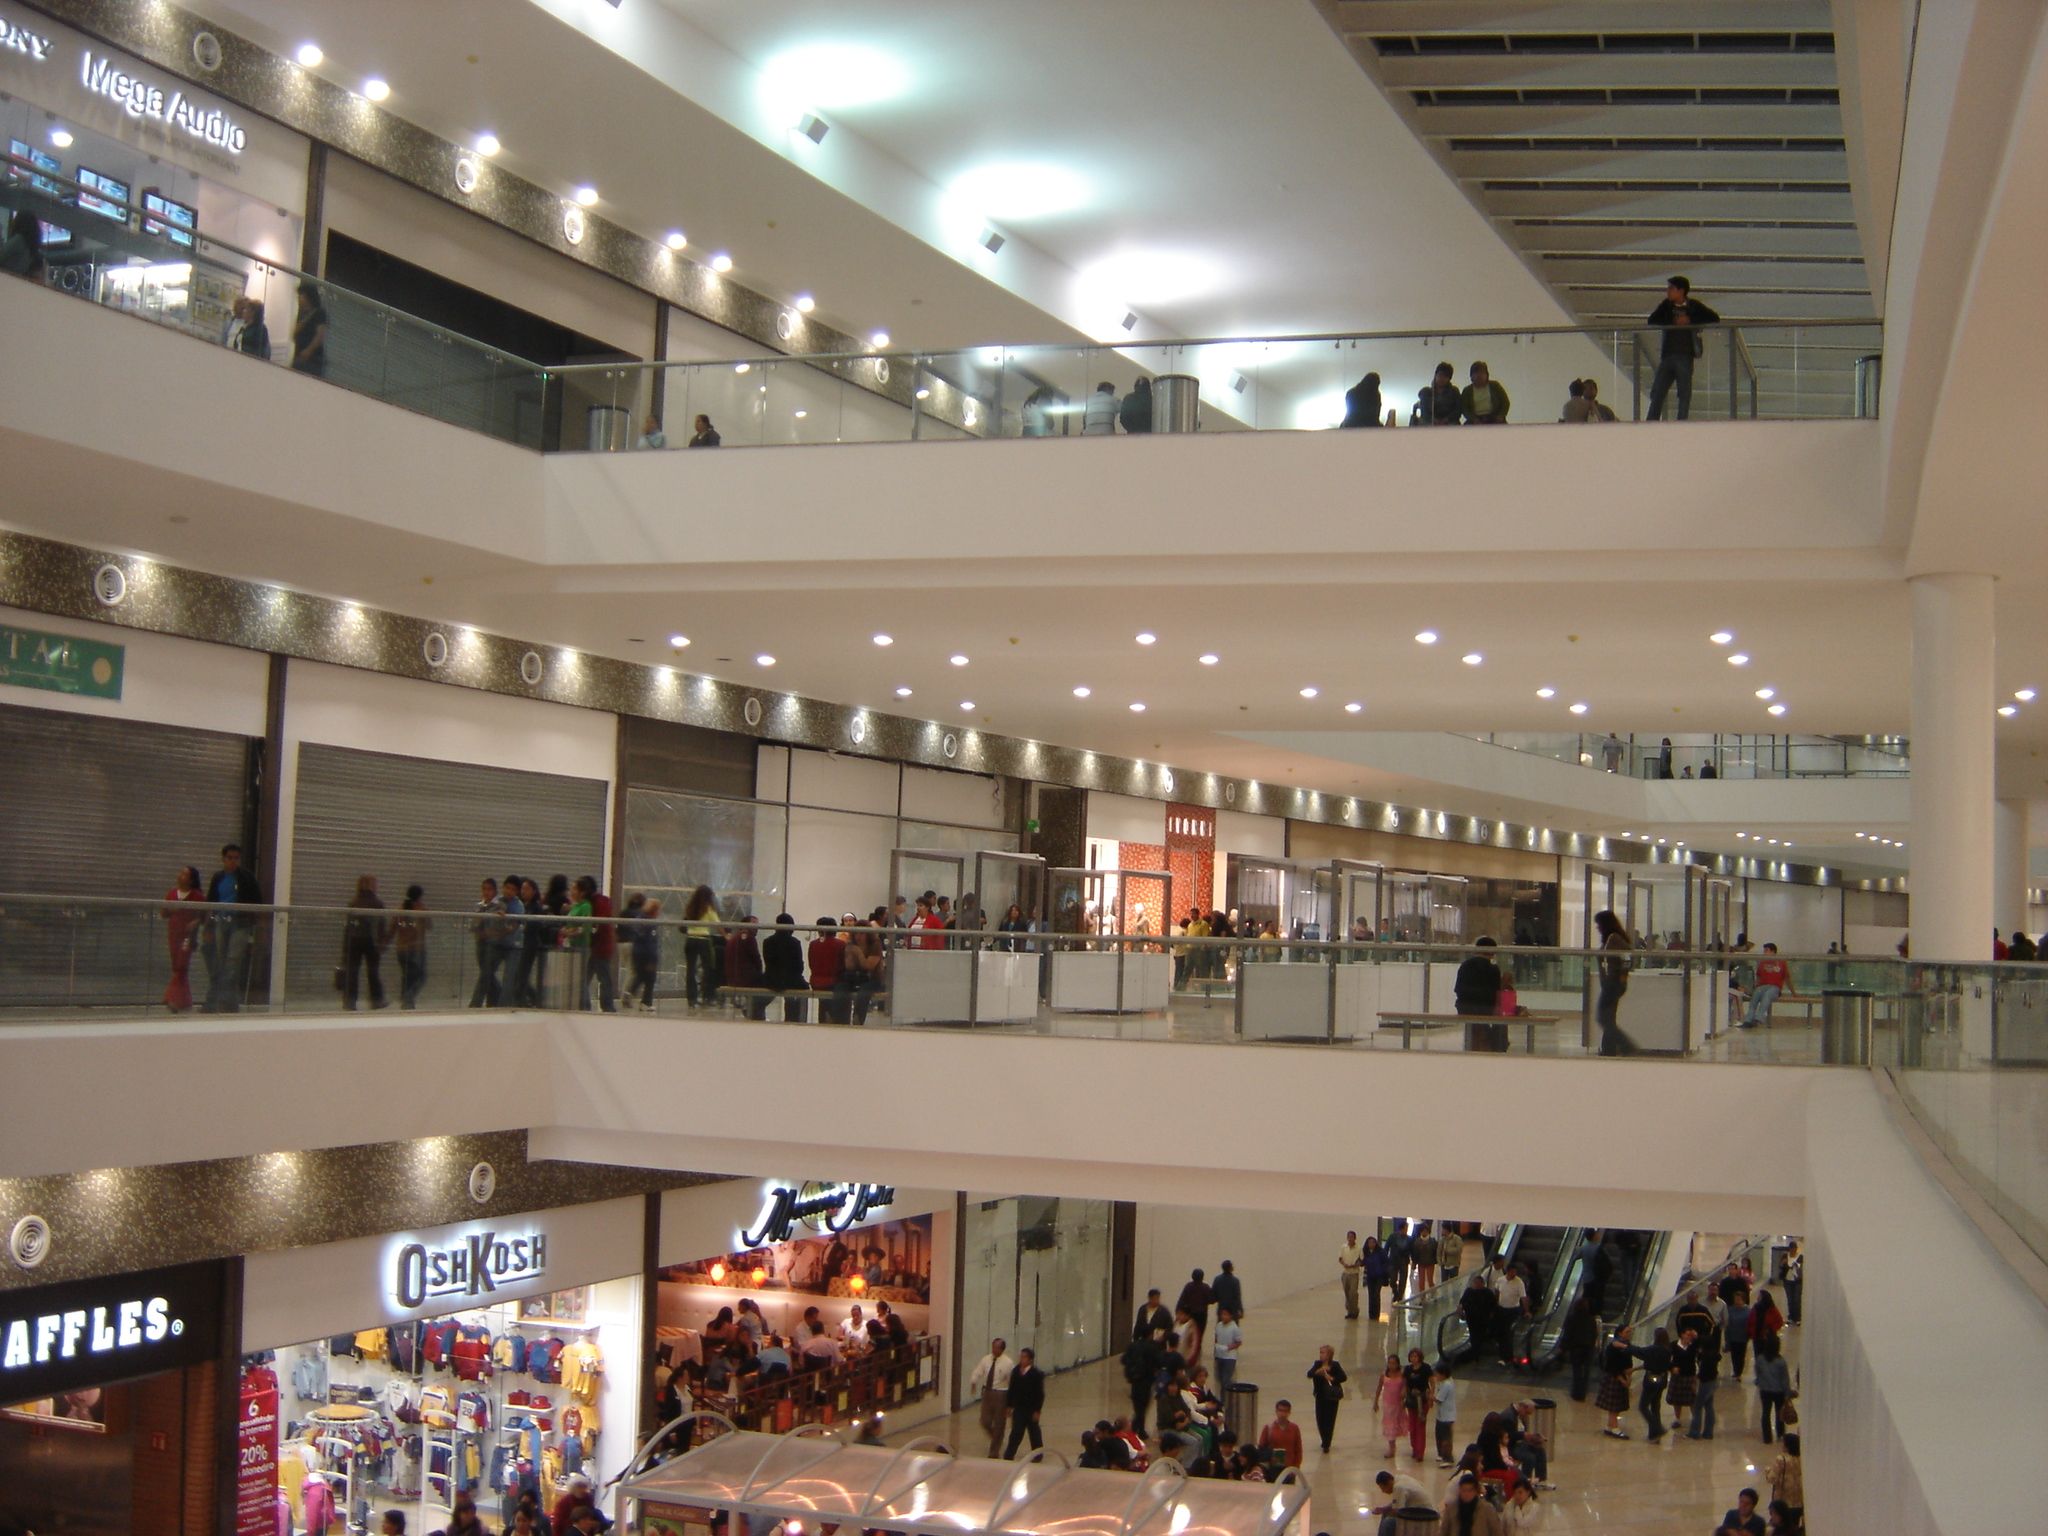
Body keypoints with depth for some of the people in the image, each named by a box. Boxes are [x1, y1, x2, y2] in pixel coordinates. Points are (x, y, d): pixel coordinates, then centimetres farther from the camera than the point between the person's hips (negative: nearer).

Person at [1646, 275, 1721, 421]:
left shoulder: (1694, 306, 3)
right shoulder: (1666, 305, 11)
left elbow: (1715, 319, -2)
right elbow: (1651, 321, 0)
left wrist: (1690, 321, -9)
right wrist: (1673, 323, -11)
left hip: (1685, 356, -3)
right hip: (1667, 356, 3)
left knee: (1684, 395, -3)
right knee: (1657, 393, 1)